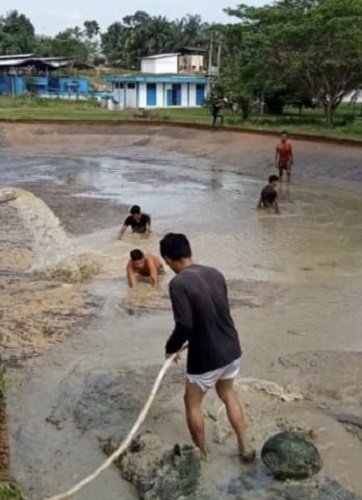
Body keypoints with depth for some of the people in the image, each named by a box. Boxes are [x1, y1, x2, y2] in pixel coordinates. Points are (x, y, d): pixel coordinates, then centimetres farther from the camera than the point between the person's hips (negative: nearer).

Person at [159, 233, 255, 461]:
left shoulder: (178, 283, -20)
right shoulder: (215, 273, 2)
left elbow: (185, 325, -26)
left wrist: (171, 347, -6)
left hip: (206, 356, -6)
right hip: (231, 348, 7)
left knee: (193, 402, 17)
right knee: (228, 393, 27)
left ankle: (201, 454, 30)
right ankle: (245, 447, 32)